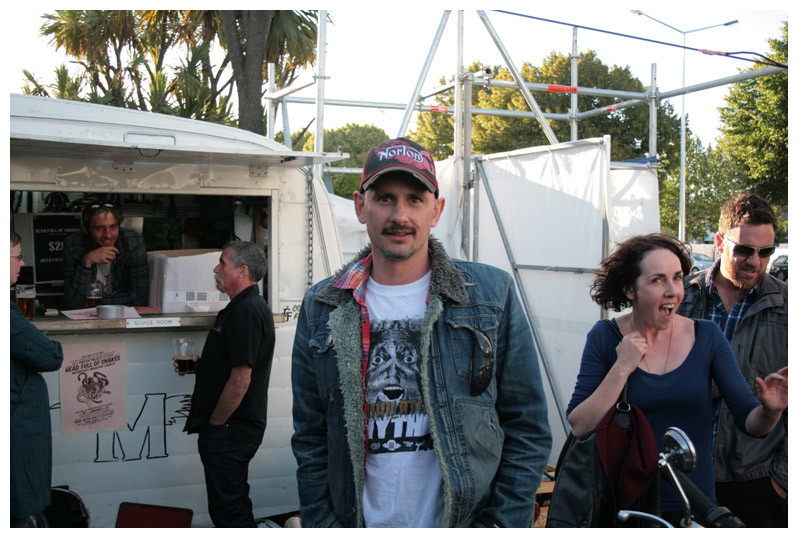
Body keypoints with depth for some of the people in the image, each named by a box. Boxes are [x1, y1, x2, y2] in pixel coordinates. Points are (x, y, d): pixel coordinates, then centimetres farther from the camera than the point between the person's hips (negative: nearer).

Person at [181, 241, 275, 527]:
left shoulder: (246, 311, -19)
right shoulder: (242, 307, 16)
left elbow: (240, 380, -24)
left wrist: (214, 424, -14)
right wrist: (195, 365, 10)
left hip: (228, 431, -11)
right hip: (235, 429, 11)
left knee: (228, 509, -2)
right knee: (234, 506, 19)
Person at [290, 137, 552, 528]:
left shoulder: (492, 296, -5)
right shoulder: (321, 309, 1)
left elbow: (527, 428, -3)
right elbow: (310, 438, 5)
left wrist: (504, 525, -9)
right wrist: (320, 523, -3)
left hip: (464, 523, -1)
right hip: (361, 523, 2)